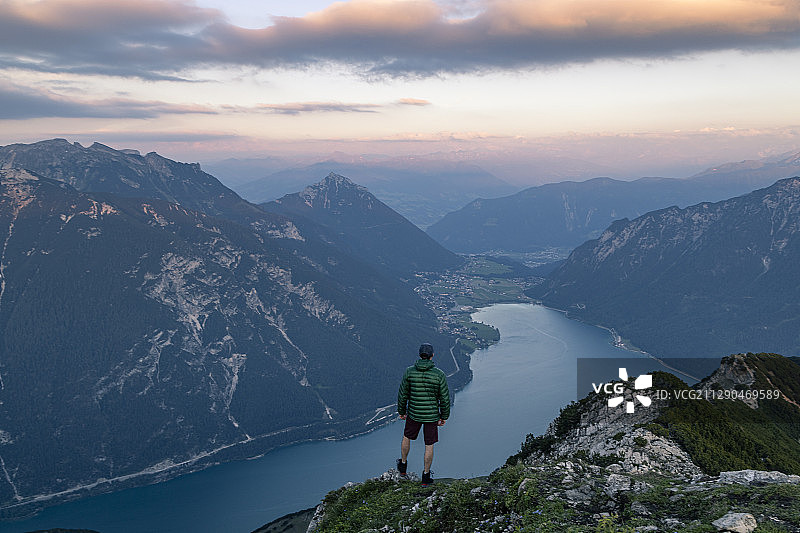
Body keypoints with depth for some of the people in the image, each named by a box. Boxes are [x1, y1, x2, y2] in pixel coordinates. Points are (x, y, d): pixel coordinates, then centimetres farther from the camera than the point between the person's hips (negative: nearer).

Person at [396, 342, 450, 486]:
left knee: (407, 437, 27)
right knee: (429, 446, 14)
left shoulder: (409, 372, -11)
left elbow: (402, 394, -3)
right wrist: (444, 416, 6)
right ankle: (426, 476, 24)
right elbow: (445, 398, -8)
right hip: (432, 415, -1)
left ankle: (403, 466, 45)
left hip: (413, 413, 1)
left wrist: (401, 411, 13)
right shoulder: (439, 374, -14)